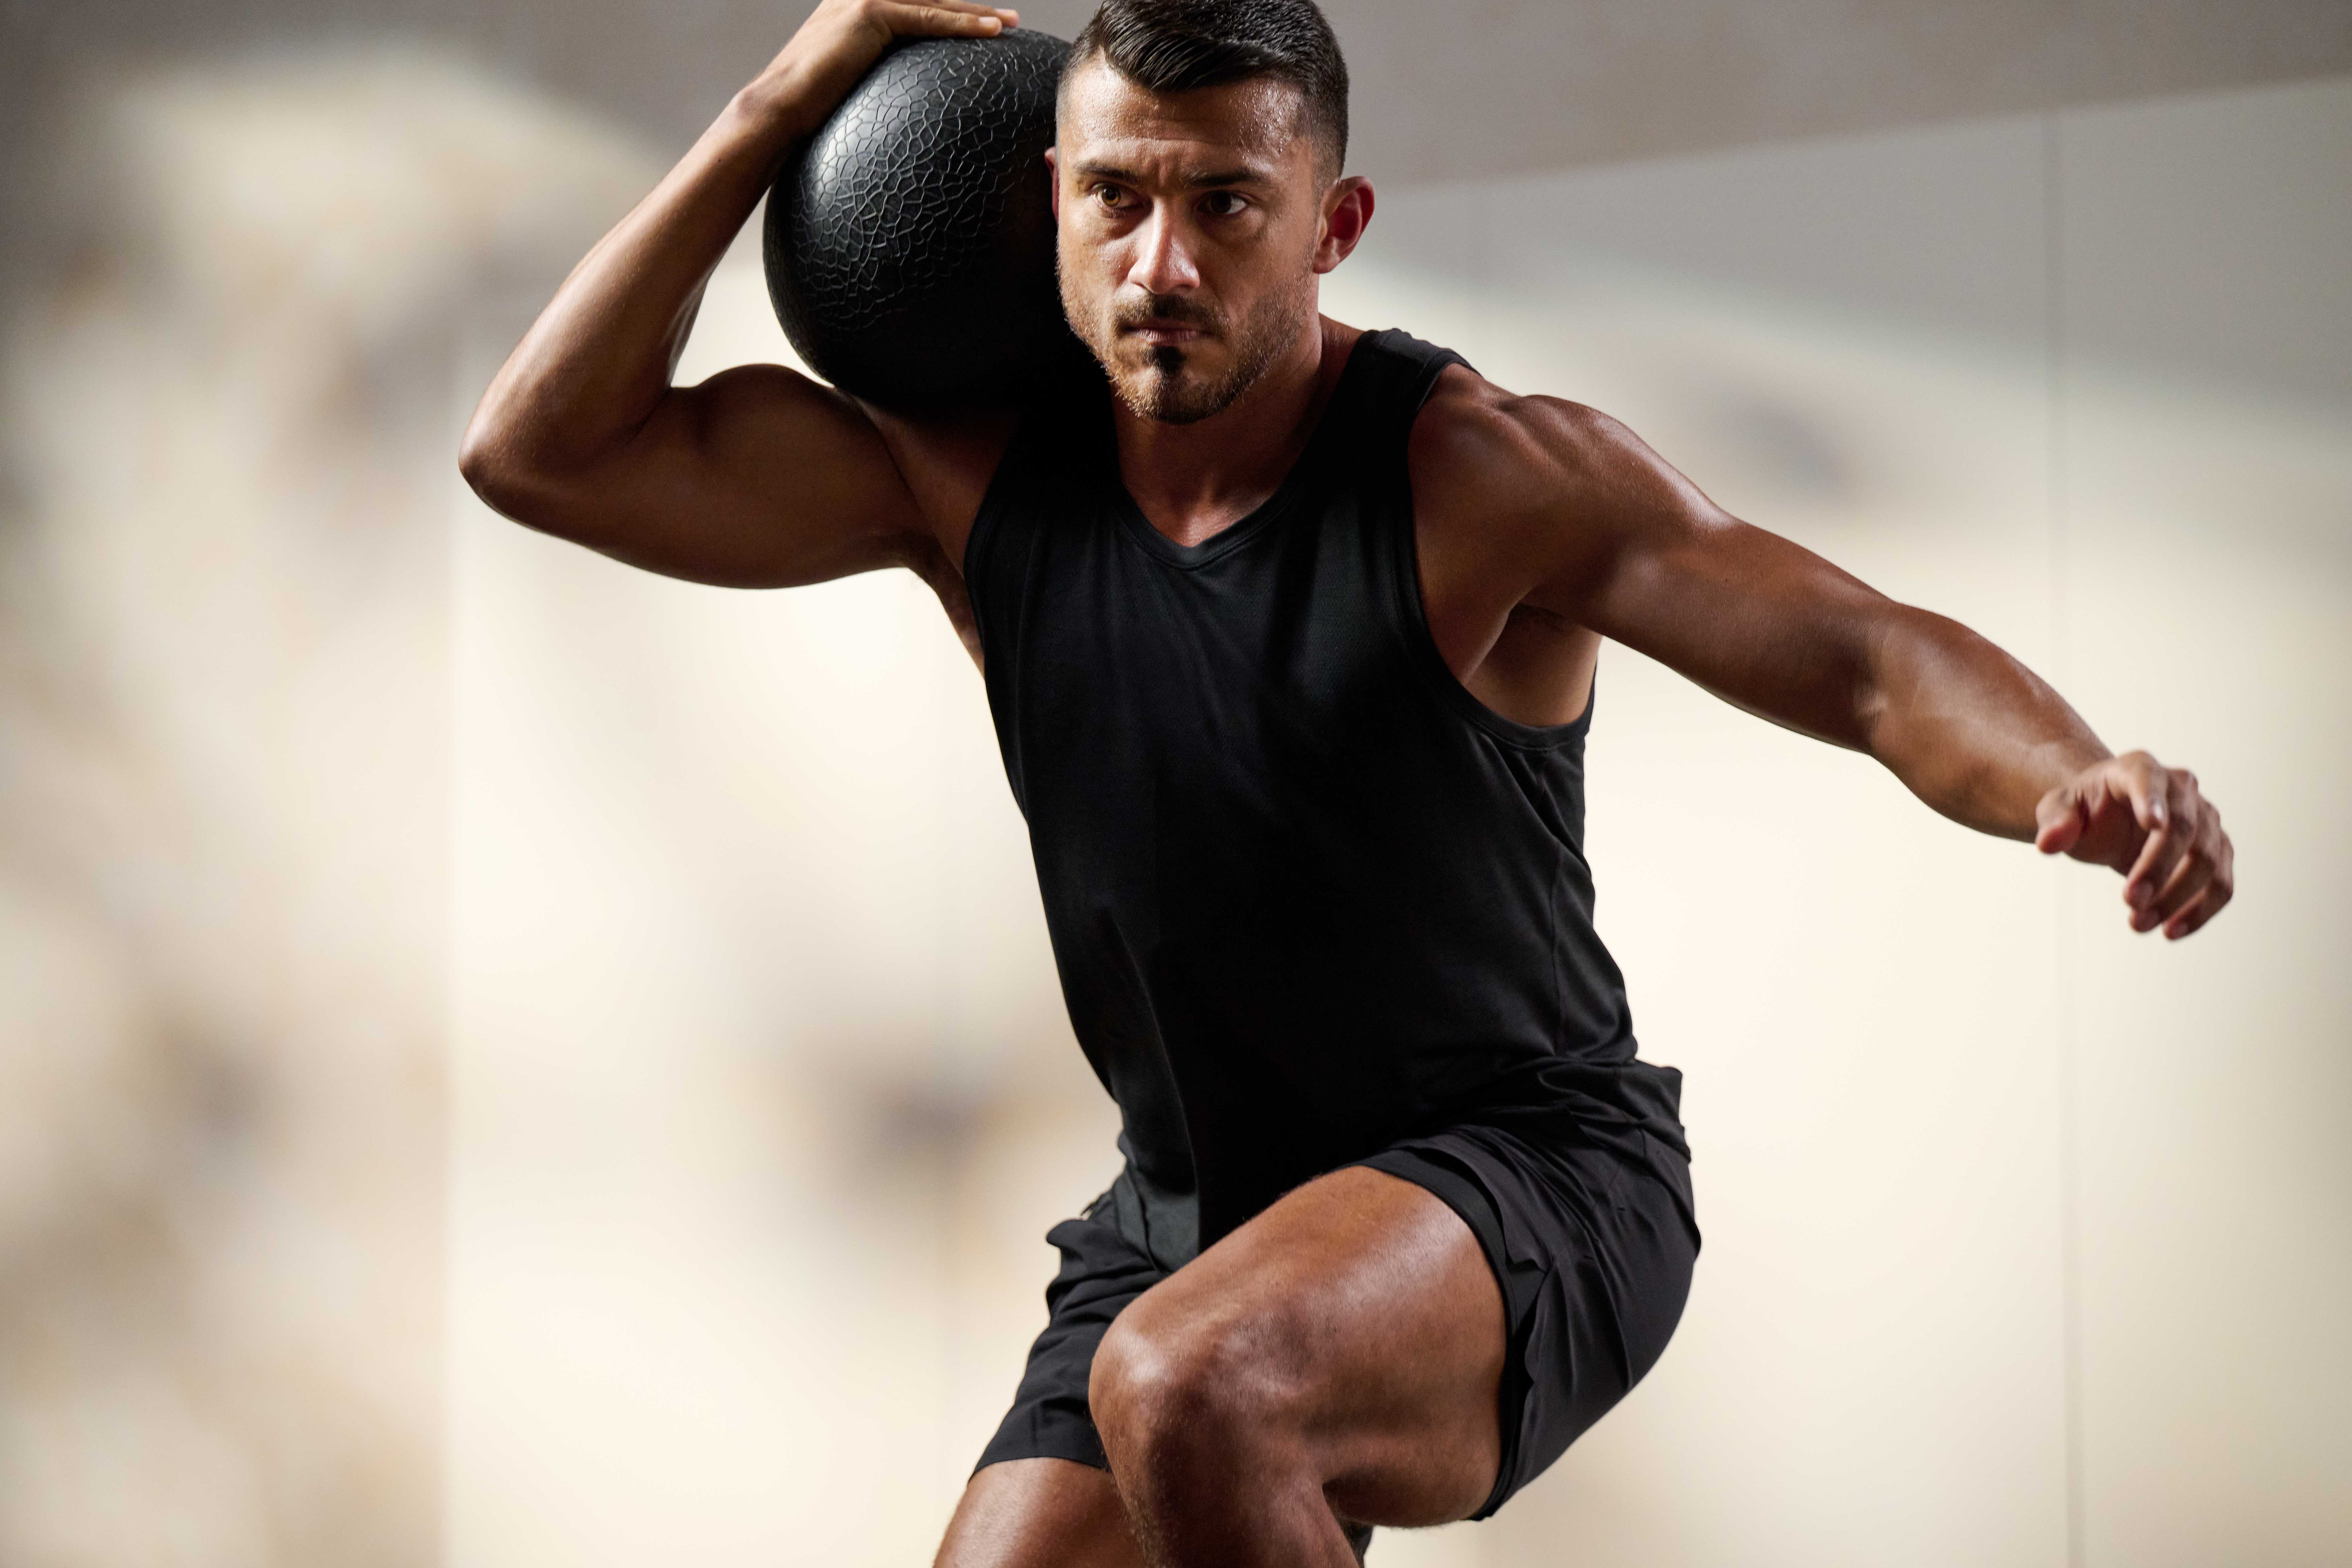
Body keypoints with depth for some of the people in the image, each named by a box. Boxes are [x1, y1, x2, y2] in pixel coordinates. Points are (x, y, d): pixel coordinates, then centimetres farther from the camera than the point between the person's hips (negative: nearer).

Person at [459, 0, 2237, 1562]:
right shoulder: (973, 477, -3)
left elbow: (1876, 659, -25)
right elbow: (542, 450, -4)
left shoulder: (1483, 476, -17)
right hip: (1189, 1218, 6)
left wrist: (2089, 783, -47)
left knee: (1187, 1384, -35)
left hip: (1525, 1179, -6)